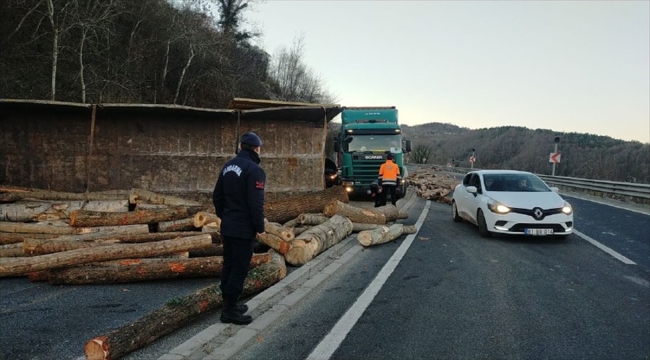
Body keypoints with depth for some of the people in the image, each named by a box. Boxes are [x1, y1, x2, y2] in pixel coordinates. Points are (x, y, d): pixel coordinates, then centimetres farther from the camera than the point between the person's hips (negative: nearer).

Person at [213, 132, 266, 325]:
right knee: (239, 269, -1)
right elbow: (256, 203, -22)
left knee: (228, 266, 16)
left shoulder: (228, 166, 9)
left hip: (227, 227, 9)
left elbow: (217, 196, 13)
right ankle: (229, 310, 5)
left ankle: (229, 304, 26)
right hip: (244, 229, -8)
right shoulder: (254, 170, -17)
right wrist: (260, 227, -12)